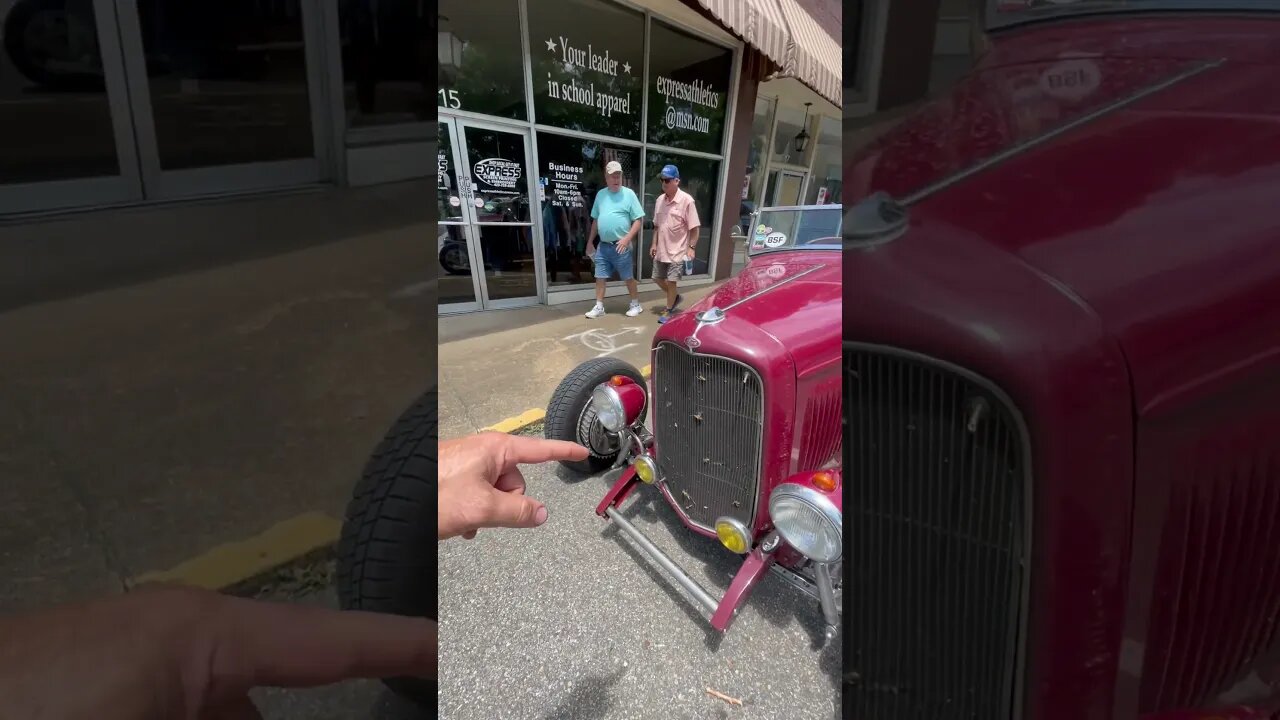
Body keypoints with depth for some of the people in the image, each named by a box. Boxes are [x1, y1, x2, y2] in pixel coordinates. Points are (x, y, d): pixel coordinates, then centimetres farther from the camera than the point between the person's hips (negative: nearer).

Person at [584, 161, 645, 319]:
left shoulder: (628, 194, -6)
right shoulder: (600, 194, 8)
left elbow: (638, 220, -8)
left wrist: (627, 239, -18)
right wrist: (590, 242, 15)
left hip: (621, 246, -4)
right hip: (603, 246, 5)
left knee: (628, 277, 7)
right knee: (600, 277, 8)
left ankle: (636, 305, 22)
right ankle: (599, 307, 18)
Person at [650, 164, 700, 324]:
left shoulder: (686, 200, -14)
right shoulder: (660, 200, 5)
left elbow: (694, 227, -12)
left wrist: (691, 247, -17)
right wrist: (654, 244, 10)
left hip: (677, 250, -6)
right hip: (661, 249, 7)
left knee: (671, 281, 0)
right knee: (657, 278, 13)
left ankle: (669, 311, 17)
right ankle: (676, 297, 36)